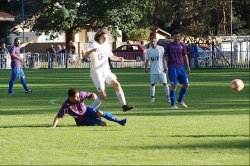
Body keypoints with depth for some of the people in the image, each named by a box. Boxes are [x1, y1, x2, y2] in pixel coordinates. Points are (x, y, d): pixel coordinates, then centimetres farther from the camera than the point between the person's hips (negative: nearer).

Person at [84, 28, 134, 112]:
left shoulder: (106, 45, 9)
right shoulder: (94, 44, -11)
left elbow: (111, 57, 22)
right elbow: (85, 55, -26)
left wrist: (119, 58, 1)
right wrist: (92, 50, -47)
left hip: (106, 70, 6)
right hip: (97, 72, -6)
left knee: (116, 84, -15)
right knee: (103, 95, -9)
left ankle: (124, 106, -13)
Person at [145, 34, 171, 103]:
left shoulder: (161, 48, -1)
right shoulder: (149, 50, 5)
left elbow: (164, 58, 2)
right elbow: (147, 60, 10)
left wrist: (165, 67, -3)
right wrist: (146, 67, 1)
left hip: (161, 69, -2)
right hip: (153, 70, 2)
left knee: (165, 83, -4)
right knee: (153, 84, 6)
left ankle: (168, 97, 0)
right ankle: (152, 97, 14)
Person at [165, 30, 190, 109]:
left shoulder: (182, 45, 8)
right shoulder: (169, 45, 0)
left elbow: (185, 56, 14)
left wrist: (188, 67, 7)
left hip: (181, 67, 4)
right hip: (172, 68, -4)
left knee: (186, 85, 1)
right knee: (174, 86, -5)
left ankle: (180, 100, 21)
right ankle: (173, 104, 2)